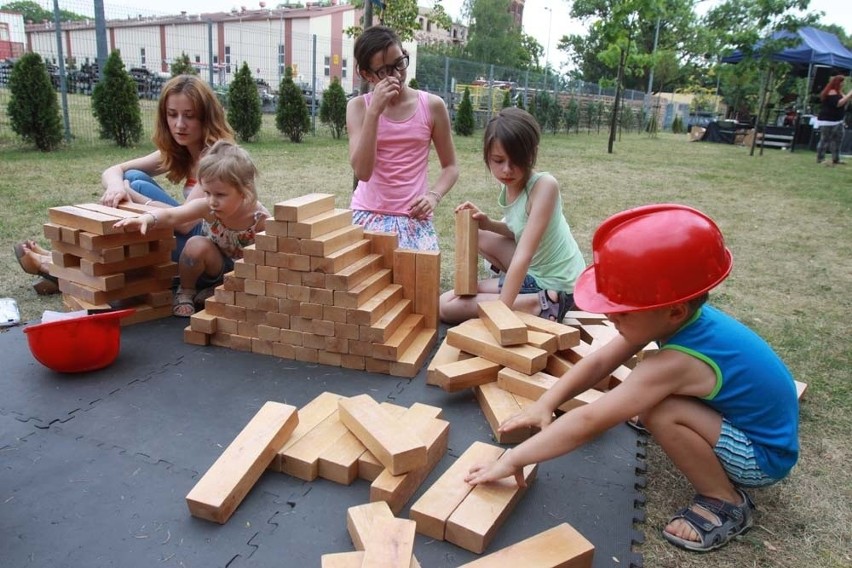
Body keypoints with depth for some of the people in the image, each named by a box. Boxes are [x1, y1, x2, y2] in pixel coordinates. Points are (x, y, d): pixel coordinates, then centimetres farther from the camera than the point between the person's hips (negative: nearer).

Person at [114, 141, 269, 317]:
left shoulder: (260, 218, -26)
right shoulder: (206, 207, -22)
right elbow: (171, 215, -31)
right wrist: (146, 218, -50)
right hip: (213, 268, 0)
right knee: (197, 245, -31)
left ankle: (212, 293, -8)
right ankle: (186, 291, -5)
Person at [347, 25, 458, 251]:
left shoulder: (432, 106, 1)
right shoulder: (359, 106, -1)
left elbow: (450, 166, 9)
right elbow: (362, 171, -14)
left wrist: (434, 195, -10)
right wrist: (374, 111, -18)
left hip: (414, 218, 0)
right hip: (367, 215, 0)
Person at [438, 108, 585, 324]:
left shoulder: (544, 185, -24)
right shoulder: (509, 184, -2)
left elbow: (523, 256, -29)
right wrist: (487, 223, -4)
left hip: (557, 287, -9)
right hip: (533, 272, 9)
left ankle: (539, 304, -11)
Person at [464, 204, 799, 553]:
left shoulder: (675, 363, -36)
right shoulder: (684, 316, -12)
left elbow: (587, 422, -36)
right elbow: (599, 362, -7)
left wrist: (513, 459, -29)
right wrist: (544, 404, -14)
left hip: (765, 455, -8)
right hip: (754, 423, 8)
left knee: (659, 414, -29)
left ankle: (726, 503, -6)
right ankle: (715, 469, 19)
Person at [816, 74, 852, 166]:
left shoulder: (838, 92, 18)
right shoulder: (832, 92, -13)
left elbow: (844, 106, 19)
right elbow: (838, 103, -23)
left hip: (837, 120, 10)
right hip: (828, 121, -10)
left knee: (838, 140, 9)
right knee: (825, 140, -8)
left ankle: (835, 159, 13)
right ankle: (820, 159, -4)